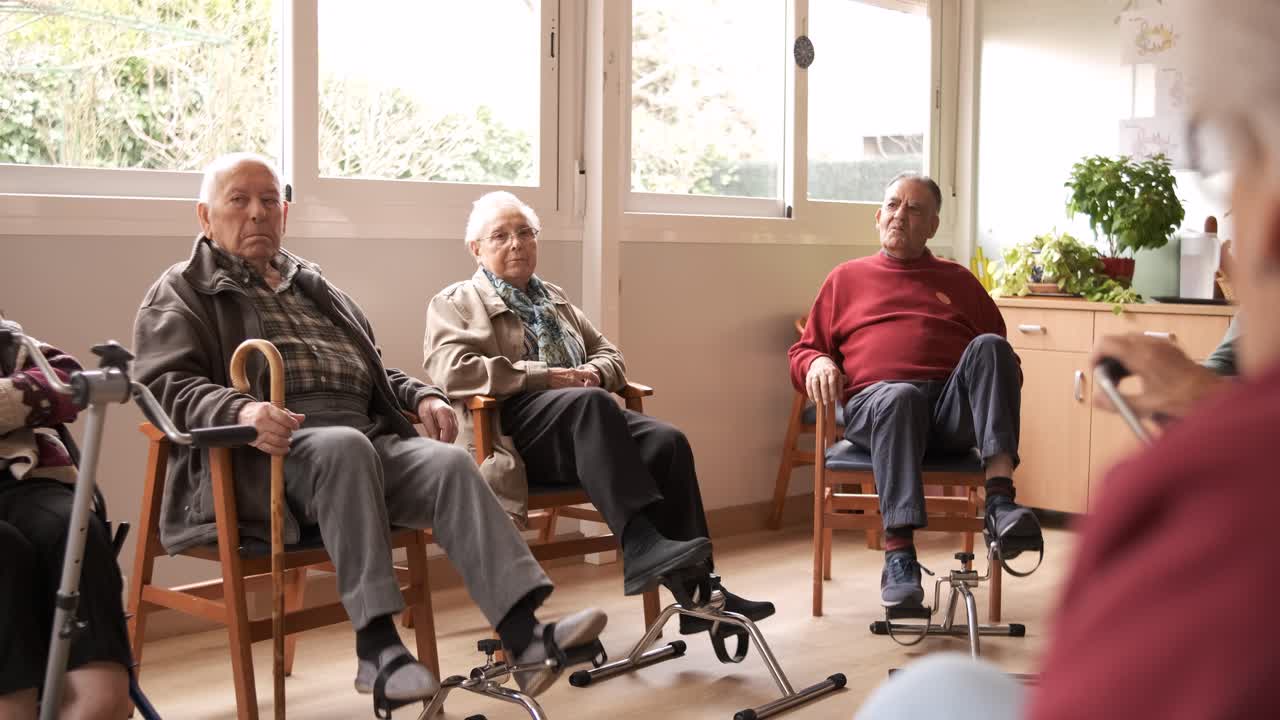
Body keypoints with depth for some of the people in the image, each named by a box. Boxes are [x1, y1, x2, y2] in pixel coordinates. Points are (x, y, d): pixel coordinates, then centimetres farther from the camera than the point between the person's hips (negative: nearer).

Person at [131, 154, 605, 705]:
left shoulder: (314, 287, 31)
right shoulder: (180, 294, 13)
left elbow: (372, 372, 35)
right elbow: (166, 384, -4)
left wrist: (421, 397, 12)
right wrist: (239, 412, -25)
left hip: (368, 437, 5)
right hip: (266, 454, -5)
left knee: (449, 462, -24)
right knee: (345, 445, -37)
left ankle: (526, 634, -37)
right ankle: (376, 644, -39)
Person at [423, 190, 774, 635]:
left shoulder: (556, 301, 31)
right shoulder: (454, 304, 11)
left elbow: (609, 353, 31)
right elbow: (452, 370, -8)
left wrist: (594, 371, 4)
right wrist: (544, 376, -12)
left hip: (577, 423, 6)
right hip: (514, 429, -6)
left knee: (667, 441, -25)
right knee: (589, 401, -38)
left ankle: (696, 589, -28)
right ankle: (640, 545, -48)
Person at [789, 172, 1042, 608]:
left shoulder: (959, 281, 30)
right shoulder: (847, 278, 27)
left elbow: (1006, 358, 28)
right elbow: (803, 351, 25)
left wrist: (1001, 387, 4)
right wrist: (817, 363, 1)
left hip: (954, 409, 2)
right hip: (876, 403, -1)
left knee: (989, 346, -30)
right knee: (900, 396, -39)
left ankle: (1000, 500, -44)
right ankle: (898, 552, -45)